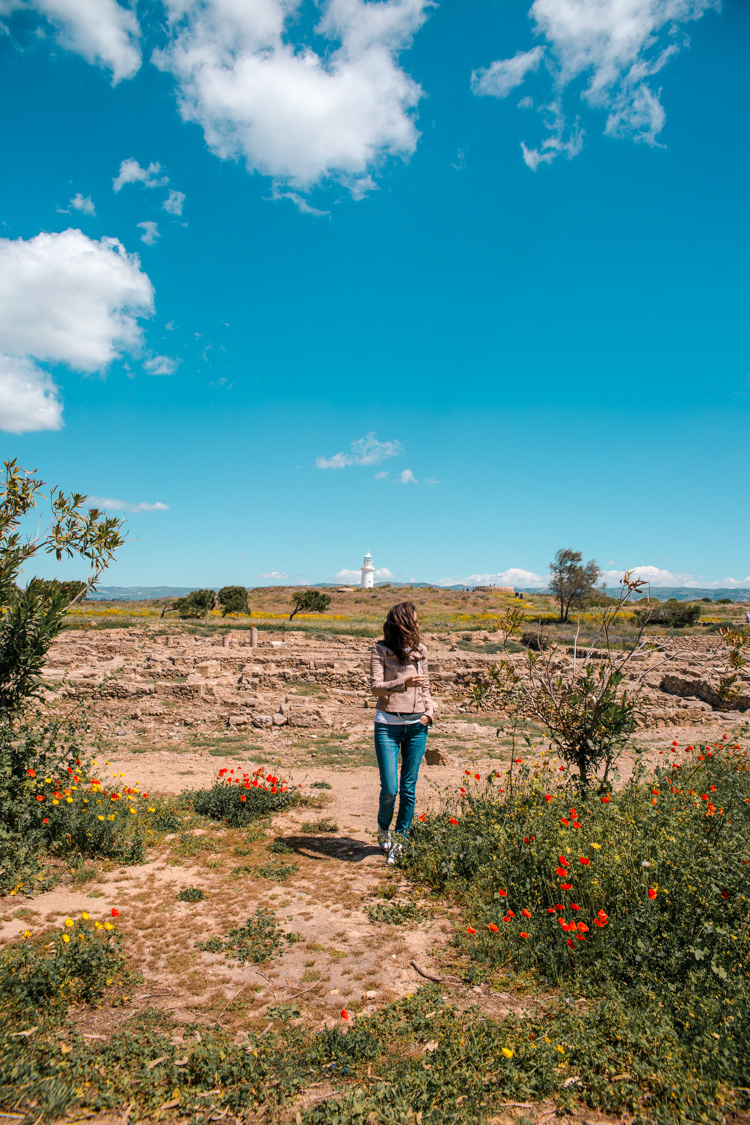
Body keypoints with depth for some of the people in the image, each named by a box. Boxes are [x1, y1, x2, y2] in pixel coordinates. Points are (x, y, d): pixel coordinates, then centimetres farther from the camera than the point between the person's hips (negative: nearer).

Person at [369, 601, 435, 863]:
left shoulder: (420, 651, 10)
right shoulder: (380, 650, -2)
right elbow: (375, 686, -11)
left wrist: (430, 711, 0)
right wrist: (404, 682, -25)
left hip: (416, 726, 4)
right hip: (388, 725, -3)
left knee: (409, 789, 6)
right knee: (390, 788, -5)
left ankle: (399, 841, 21)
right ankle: (383, 830, 26)